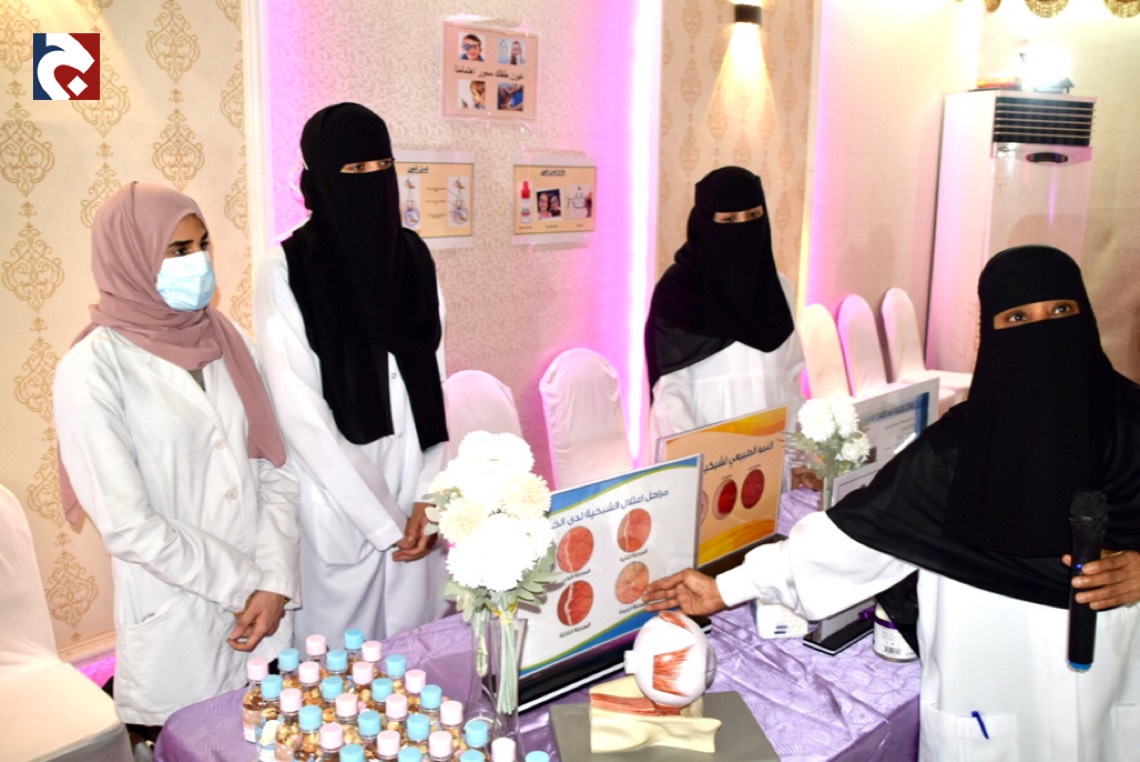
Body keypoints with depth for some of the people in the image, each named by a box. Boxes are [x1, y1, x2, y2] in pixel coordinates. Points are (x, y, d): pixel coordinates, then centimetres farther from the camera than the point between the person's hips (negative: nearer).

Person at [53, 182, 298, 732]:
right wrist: (243, 585, -11)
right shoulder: (92, 369, -12)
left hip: (265, 606, 5)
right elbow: (128, 525, -16)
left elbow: (273, 470, 1)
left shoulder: (222, 340, 3)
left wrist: (276, 584, -9)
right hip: (177, 629, -4)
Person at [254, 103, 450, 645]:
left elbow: (433, 384, 4)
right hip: (337, 502, -3)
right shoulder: (286, 274, -9)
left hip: (415, 497, 4)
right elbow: (303, 417, -12)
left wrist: (429, 497, -6)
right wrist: (383, 523, -12)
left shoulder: (413, 258, 4)